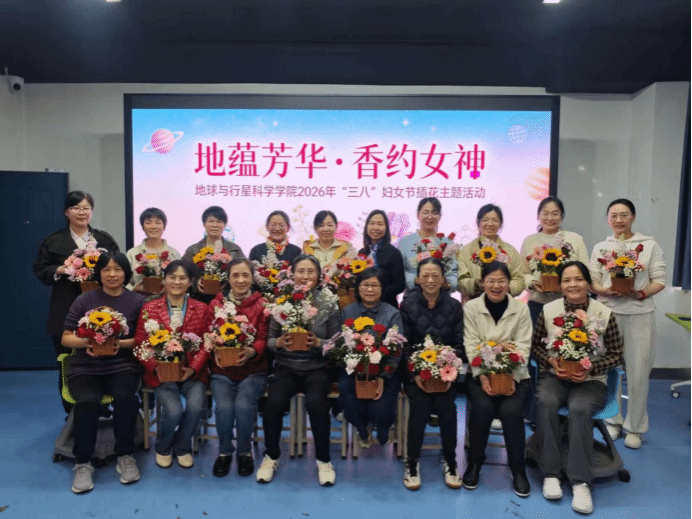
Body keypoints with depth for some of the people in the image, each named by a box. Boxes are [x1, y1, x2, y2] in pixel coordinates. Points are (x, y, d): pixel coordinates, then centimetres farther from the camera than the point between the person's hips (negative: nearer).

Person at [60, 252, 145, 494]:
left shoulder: (137, 301, 4)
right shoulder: (84, 300, 6)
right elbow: (66, 338, 6)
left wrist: (121, 343, -16)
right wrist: (85, 342, -14)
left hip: (123, 366, 0)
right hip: (85, 368, 1)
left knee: (126, 398, -31)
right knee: (87, 401, -30)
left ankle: (126, 457, -9)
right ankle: (83, 463, -9)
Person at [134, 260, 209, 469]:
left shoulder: (201, 309, 6)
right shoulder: (149, 308, 5)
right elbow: (140, 345, 1)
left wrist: (193, 368, -14)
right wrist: (155, 367, -14)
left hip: (192, 371, 1)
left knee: (196, 406, -24)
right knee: (173, 410, -23)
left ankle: (182, 447, 9)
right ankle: (162, 447, 14)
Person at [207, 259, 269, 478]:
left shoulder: (262, 305, 1)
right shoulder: (216, 304, 7)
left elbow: (263, 339, -3)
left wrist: (252, 351, -24)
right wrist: (216, 353, -15)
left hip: (253, 371, -1)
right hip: (222, 371, 1)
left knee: (243, 405, -26)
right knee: (224, 407, -24)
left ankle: (245, 451, 5)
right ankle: (224, 452, 8)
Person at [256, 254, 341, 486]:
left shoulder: (328, 303, -1)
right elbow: (269, 340, 6)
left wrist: (318, 342, -18)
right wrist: (279, 343, -16)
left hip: (317, 368, -1)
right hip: (286, 366, 1)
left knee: (316, 402, -29)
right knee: (273, 403, -26)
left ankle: (323, 460, -3)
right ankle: (271, 456, 4)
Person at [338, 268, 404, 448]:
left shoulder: (392, 314, 1)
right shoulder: (348, 312, 6)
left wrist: (382, 377, -20)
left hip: (385, 372, -1)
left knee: (379, 410, -21)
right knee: (347, 397, -26)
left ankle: (383, 436, 20)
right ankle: (363, 432, 10)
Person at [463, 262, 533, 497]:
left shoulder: (521, 308, 2)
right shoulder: (471, 307, 0)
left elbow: (523, 348, -3)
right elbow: (471, 347, -6)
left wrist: (513, 378, -17)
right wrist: (483, 376, -19)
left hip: (514, 375, 1)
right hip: (479, 374, 0)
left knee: (511, 410, -26)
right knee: (483, 407, -28)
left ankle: (518, 469, -2)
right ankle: (475, 463, -2)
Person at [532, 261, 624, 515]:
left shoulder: (605, 313, -6)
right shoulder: (548, 310, -3)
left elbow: (616, 354, 1)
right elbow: (536, 345, 8)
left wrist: (591, 368, -15)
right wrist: (551, 361, -12)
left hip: (591, 380, -1)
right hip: (554, 375, 1)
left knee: (579, 409, -32)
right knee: (546, 403, -30)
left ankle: (580, 482, -20)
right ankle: (550, 473, -17)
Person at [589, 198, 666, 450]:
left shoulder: (649, 245, 4)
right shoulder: (600, 247, 10)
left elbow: (659, 280, 0)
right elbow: (591, 280, 6)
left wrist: (642, 293, -18)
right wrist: (605, 290, -14)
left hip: (640, 314, -1)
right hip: (608, 312, 2)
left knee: (638, 372, 0)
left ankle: (635, 427, 16)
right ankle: (613, 420, 23)